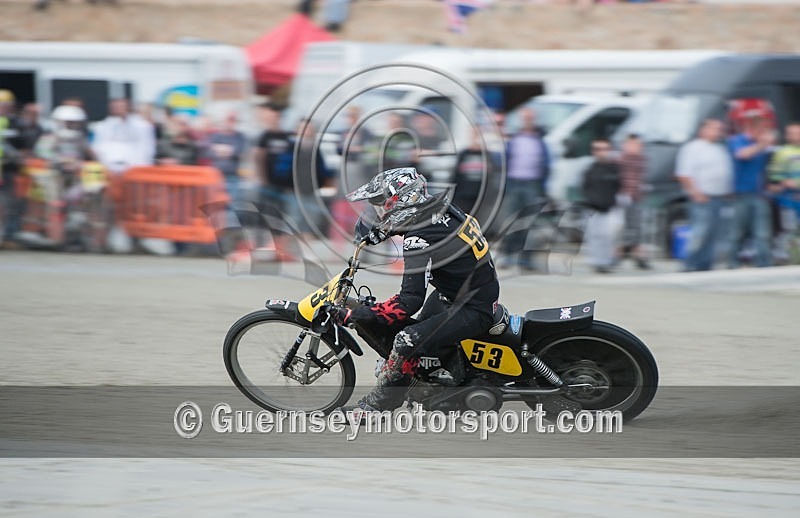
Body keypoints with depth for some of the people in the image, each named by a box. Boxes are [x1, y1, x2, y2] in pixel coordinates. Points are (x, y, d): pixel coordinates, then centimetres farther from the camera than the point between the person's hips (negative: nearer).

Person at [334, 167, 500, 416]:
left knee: (407, 341, -25)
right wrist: (381, 230, 19)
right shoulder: (441, 208, -3)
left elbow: (409, 302, -33)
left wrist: (355, 316, -32)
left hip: (473, 311, -10)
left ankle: (374, 406, -11)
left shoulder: (421, 240, -29)